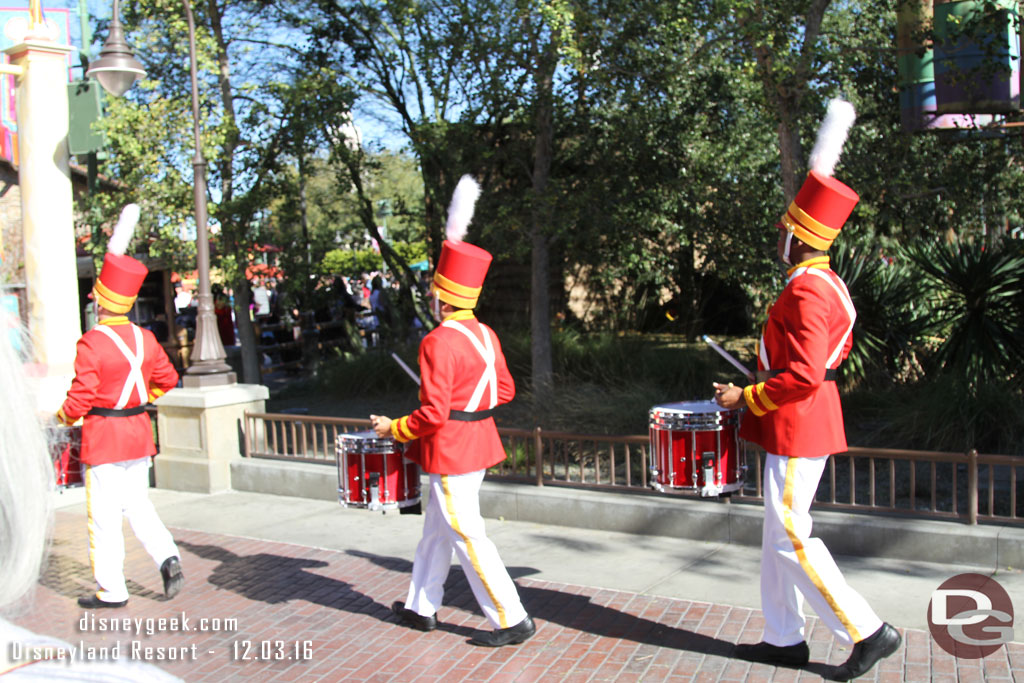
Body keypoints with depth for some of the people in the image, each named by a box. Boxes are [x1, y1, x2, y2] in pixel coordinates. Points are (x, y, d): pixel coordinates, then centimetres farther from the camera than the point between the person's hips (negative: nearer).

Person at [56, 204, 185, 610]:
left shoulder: (91, 343, -17)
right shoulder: (145, 339, 0)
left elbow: (81, 397, -16)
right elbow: (167, 378, 10)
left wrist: (65, 417, 4)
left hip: (103, 436, -6)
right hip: (139, 432, 6)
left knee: (104, 515, 5)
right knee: (137, 504, 18)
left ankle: (111, 590, 14)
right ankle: (168, 559, 2)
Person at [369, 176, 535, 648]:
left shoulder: (438, 343, -21)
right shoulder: (486, 334, 5)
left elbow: (433, 413, -23)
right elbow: (505, 391, 11)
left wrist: (393, 430, -8)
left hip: (450, 451, -9)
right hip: (478, 443, 9)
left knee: (467, 536, 1)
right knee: (437, 528, 20)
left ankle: (511, 620, 8)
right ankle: (421, 608, 33)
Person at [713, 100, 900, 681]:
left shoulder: (806, 291, -20)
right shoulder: (827, 284, 12)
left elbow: (804, 376, -26)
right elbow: (840, 349, 24)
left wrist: (748, 397, -15)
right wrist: (770, 379, 21)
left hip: (797, 425, -10)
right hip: (802, 425, 10)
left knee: (790, 537, -2)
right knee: (780, 533, 15)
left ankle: (867, 631, 7)